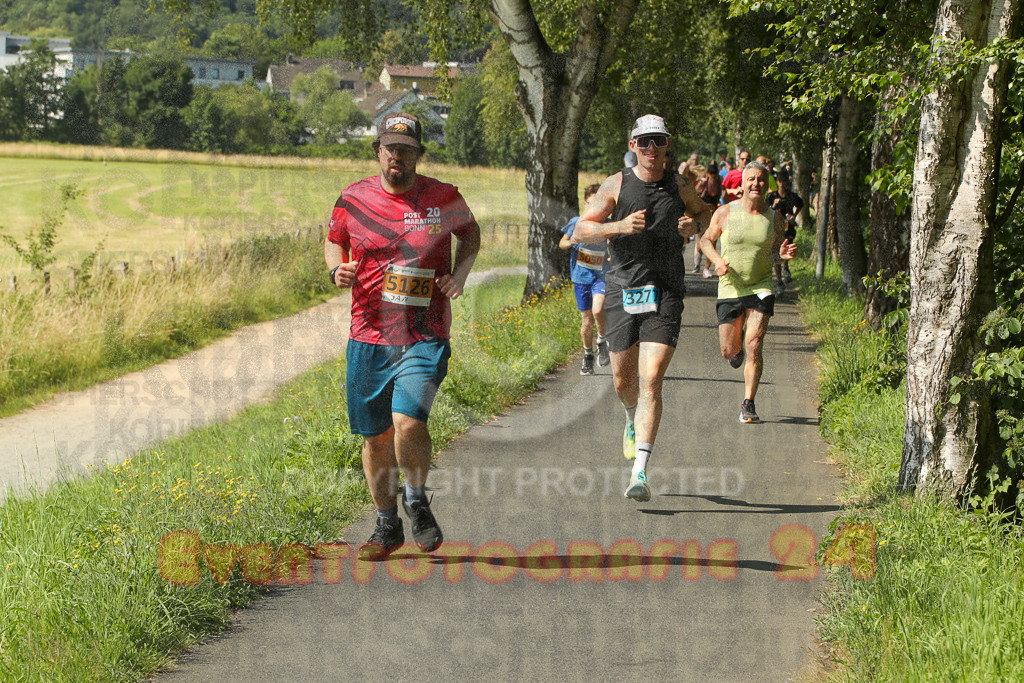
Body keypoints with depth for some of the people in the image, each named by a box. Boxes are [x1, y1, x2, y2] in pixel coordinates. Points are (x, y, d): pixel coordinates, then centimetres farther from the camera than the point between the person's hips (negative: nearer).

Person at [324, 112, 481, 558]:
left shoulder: (445, 199, -1)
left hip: (425, 338, -2)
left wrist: (459, 274, -1)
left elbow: (471, 234, 17)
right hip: (369, 337, 2)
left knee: (408, 423, -20)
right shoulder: (354, 199, 1)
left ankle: (417, 502, 9)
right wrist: (337, 269, -4)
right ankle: (387, 525, 28)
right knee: (375, 436, 8)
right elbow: (333, 241, 18)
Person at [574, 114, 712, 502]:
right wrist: (619, 226, -19)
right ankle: (633, 420, 48)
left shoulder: (679, 187, 7)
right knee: (623, 381, 11)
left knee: (651, 380, -13)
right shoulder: (616, 185, 1)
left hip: (665, 295, -1)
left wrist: (694, 225, 4)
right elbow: (582, 230, -2)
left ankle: (640, 472, -17)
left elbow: (704, 211, 27)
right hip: (622, 291, 1)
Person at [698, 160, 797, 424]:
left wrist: (783, 254, -13)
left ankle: (748, 404, -2)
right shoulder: (726, 212, -3)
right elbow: (706, 239, 8)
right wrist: (716, 259, -12)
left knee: (753, 346, -13)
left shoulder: (774, 218, 0)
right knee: (729, 352, 4)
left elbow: (776, 249, 11)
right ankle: (737, 343, 44)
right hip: (730, 289, 0)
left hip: (761, 288, 0)